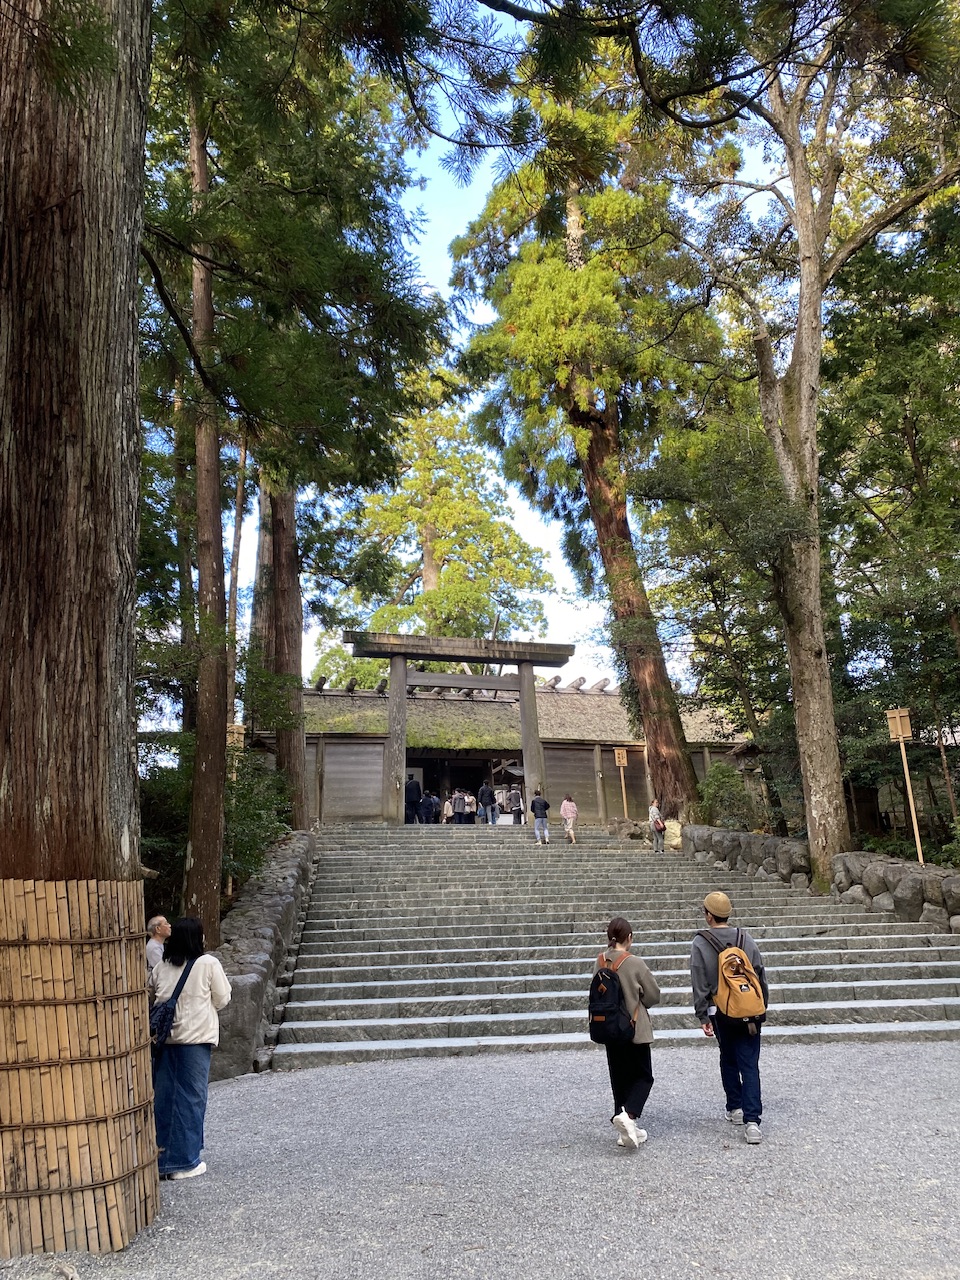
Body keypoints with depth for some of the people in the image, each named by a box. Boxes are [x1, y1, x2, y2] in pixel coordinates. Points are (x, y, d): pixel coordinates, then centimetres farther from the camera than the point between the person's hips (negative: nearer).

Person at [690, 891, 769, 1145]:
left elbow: (699, 985, -7)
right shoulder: (745, 939, -2)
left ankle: (735, 1109, 29)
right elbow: (760, 975, 3)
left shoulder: (700, 944, -8)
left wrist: (702, 1017, -1)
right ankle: (752, 1120, -7)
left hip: (720, 1012, -1)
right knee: (750, 1065, 1)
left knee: (728, 1060, 20)